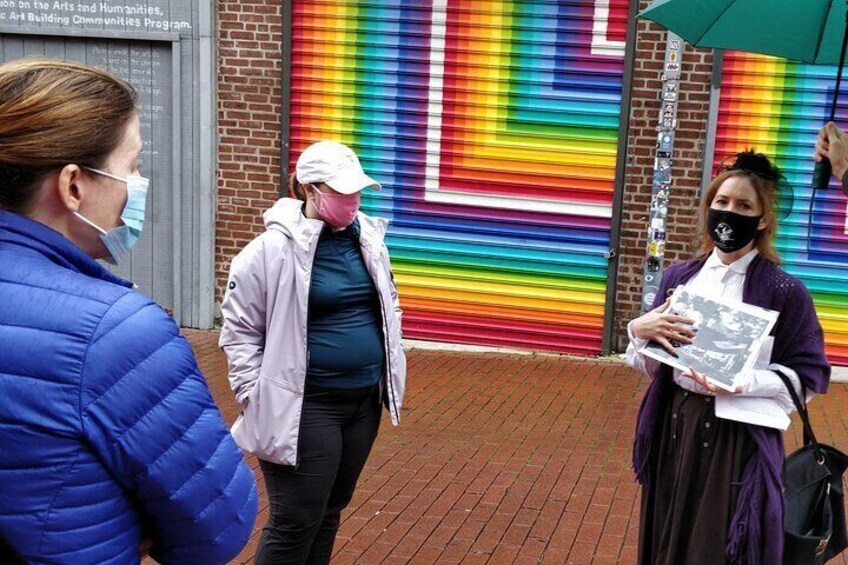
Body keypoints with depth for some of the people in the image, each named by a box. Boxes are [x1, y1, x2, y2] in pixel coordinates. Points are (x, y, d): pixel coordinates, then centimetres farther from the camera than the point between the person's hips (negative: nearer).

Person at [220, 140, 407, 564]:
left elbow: (387, 306, 19)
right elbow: (239, 330, -9)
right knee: (295, 523, 1)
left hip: (364, 400, 7)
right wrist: (259, 398, -12)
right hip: (305, 407, -6)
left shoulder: (368, 239, 4)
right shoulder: (275, 249, -15)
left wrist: (388, 367, 13)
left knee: (330, 512, 19)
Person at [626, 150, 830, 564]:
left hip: (739, 438, -4)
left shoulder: (785, 292, -9)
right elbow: (649, 365, 9)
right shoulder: (679, 277, 4)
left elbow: (808, 375, -7)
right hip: (673, 427, 4)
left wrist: (743, 382, -20)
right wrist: (639, 330, -12)